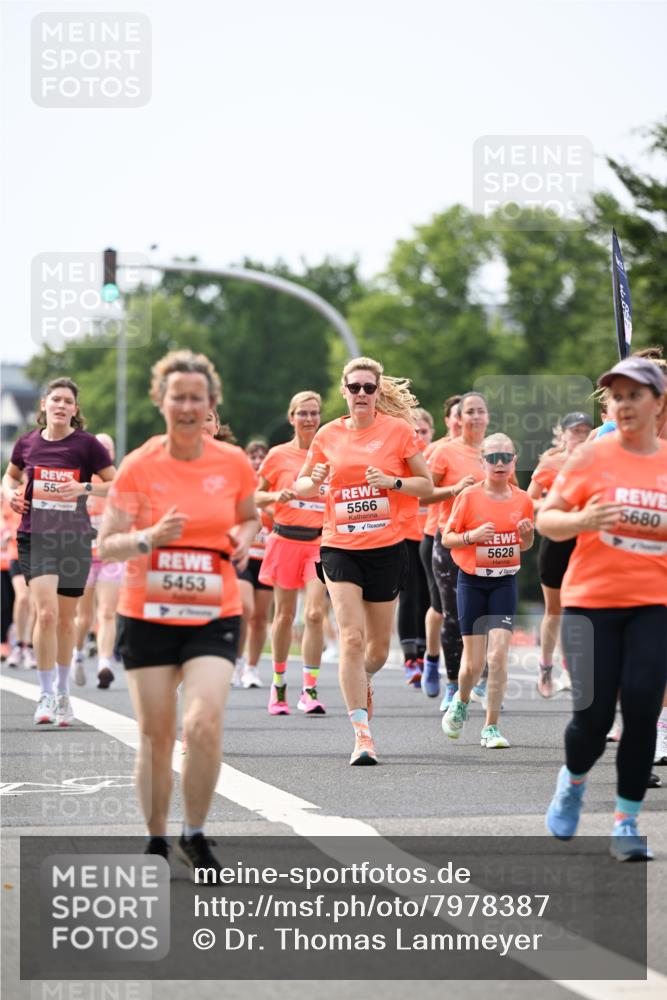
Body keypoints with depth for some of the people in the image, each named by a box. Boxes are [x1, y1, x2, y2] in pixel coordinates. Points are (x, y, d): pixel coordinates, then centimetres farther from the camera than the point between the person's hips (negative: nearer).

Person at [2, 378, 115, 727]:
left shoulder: (86, 444, -3)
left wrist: (85, 488, -17)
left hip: (74, 538, 0)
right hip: (35, 537, 0)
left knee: (65, 619, 9)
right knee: (46, 612, -16)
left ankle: (63, 693, 26)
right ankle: (46, 694, -8)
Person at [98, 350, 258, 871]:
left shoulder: (233, 462, 0)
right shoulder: (138, 466, -5)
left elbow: (250, 518, 19)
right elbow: (107, 545, -6)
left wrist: (243, 539, -4)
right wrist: (150, 538, -25)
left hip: (214, 615, 0)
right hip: (147, 614, 0)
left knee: (204, 723, -18)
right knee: (155, 735, 3)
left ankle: (195, 837, 1)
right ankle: (156, 842, 20)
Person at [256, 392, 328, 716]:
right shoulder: (278, 455, 3)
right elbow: (255, 497, 9)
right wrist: (276, 496, -10)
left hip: (320, 541, 0)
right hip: (286, 540, 0)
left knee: (315, 613, -12)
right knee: (284, 615, 7)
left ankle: (309, 691, -9)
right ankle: (278, 684, 22)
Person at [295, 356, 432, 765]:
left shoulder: (398, 430, -1)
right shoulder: (328, 436, 4)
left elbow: (427, 484, 3)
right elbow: (300, 487, 15)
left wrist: (392, 482, -15)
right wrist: (315, 481, -8)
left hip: (387, 547, 0)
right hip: (340, 547, 0)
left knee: (378, 646, 9)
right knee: (352, 637, -15)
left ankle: (362, 681, 44)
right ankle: (362, 732, -13)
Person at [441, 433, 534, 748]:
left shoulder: (522, 500, 3)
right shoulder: (469, 496, -6)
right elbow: (447, 538, -2)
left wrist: (527, 534, -6)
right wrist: (472, 536, -20)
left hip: (505, 582, 1)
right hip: (472, 581, -1)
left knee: (498, 655, -13)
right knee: (473, 663, 0)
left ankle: (491, 727, -3)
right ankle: (461, 702, 34)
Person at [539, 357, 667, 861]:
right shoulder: (592, 456, -1)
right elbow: (546, 520, 0)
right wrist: (583, 520, -19)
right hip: (592, 600, -1)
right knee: (594, 714, -4)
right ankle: (573, 779, 30)